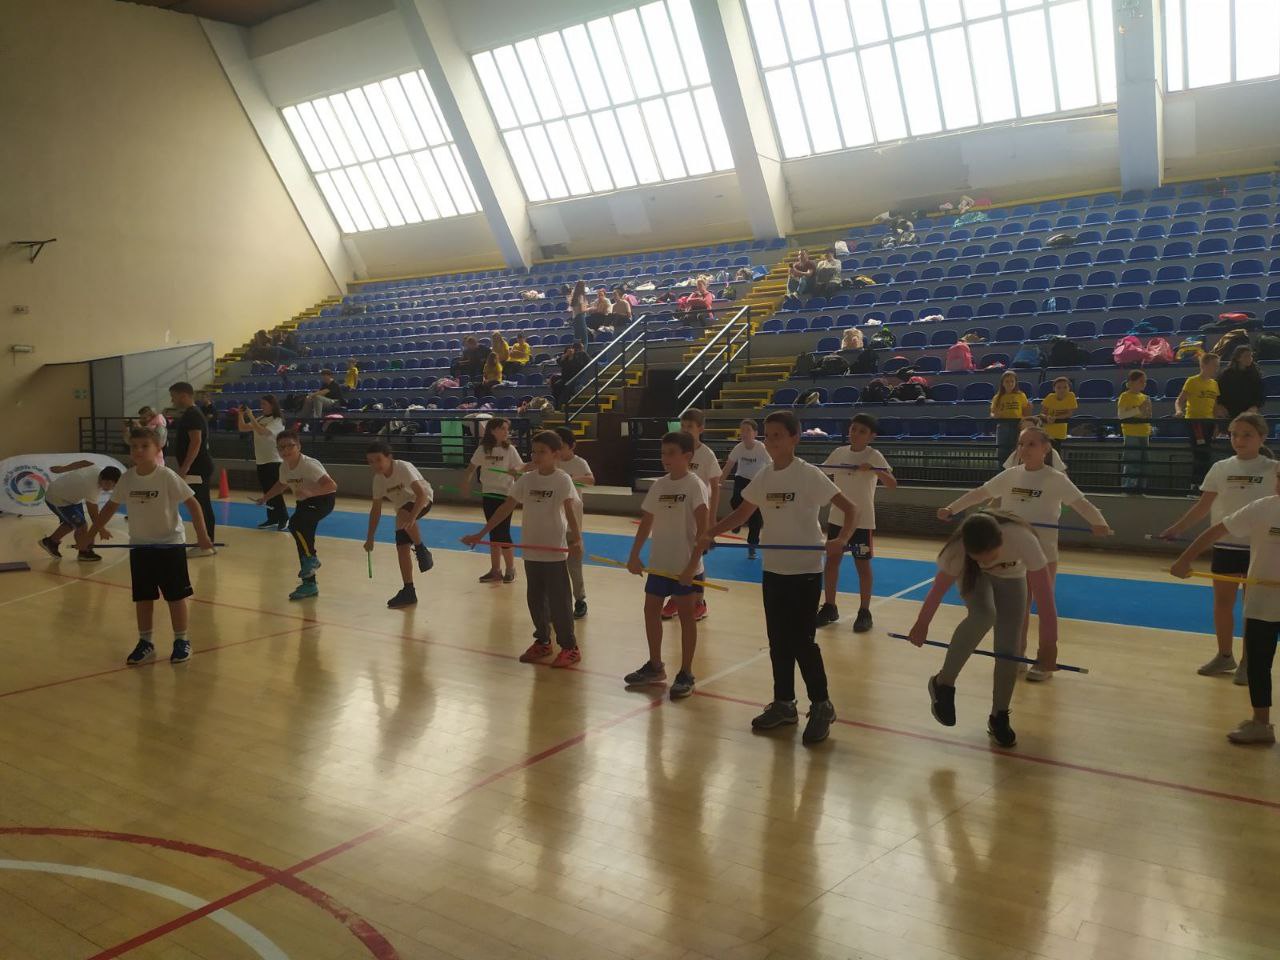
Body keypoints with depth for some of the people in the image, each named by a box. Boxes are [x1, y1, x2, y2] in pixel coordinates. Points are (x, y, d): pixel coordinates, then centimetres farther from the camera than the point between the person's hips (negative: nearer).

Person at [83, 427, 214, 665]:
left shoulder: (167, 476, -16)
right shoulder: (127, 478, -3)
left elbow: (192, 503, -14)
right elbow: (111, 506, 11)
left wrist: (202, 535, -19)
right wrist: (92, 533, 13)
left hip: (169, 543, -4)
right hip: (139, 545, 4)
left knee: (175, 595, 4)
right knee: (143, 597, 11)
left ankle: (181, 641, 16)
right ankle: (145, 643, 23)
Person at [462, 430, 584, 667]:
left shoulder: (562, 480, -10)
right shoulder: (526, 480, 4)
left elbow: (570, 511, -22)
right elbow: (505, 509, 5)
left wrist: (577, 539, -38)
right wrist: (481, 534, 1)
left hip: (555, 552, -5)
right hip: (531, 551, 5)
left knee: (559, 601, -1)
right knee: (535, 599, 14)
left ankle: (569, 647, 10)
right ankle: (542, 641, 28)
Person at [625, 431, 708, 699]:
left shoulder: (694, 486, -12)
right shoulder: (658, 485, 6)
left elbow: (703, 530, -17)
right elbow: (646, 523, 12)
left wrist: (692, 565, -22)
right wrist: (634, 555, 3)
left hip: (684, 565, -7)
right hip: (659, 562, 7)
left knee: (686, 615, 3)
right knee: (651, 610, 13)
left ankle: (686, 675, 12)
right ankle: (655, 665, 29)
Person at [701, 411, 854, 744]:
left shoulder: (809, 475, -14)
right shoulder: (763, 477, 4)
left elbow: (849, 508, -14)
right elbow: (742, 513, 15)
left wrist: (841, 539, -33)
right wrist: (711, 533, 1)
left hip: (805, 570, -6)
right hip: (773, 569, 6)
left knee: (802, 641, -3)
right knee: (778, 641, 12)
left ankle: (821, 706, 13)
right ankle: (784, 703, 26)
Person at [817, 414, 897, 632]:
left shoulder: (874, 456, -10)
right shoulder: (838, 453, 3)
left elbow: (893, 484, -22)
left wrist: (873, 469, -36)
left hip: (863, 520, -5)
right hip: (837, 517, 5)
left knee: (862, 565, 2)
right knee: (831, 561, 8)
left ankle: (864, 613, 12)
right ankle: (829, 607, 20)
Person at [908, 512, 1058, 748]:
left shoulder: (1023, 540, -42)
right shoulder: (958, 549, -38)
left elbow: (1044, 596, -35)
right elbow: (937, 590, -22)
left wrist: (1048, 645, -31)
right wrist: (922, 625, -9)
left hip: (1011, 578, 1)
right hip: (974, 575, -1)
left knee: (1008, 646, -8)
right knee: (983, 615, -32)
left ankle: (999, 717, 12)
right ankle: (943, 684, -14)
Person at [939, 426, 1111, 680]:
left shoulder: (1056, 479, -11)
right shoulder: (1010, 476, 3)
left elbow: (1081, 503, -22)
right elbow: (978, 494, 8)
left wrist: (1099, 524, -40)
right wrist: (951, 508, 0)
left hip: (1043, 552, -5)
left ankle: (1045, 662, 15)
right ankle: (1017, 655, 28)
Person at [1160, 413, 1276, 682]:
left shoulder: (1273, 470, -5)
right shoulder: (1221, 469, 1)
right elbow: (1204, 506, 4)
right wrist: (1177, 528, -4)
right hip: (1225, 545, 3)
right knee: (1222, 602, 10)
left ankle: (1248, 662, 15)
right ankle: (1224, 655, 26)